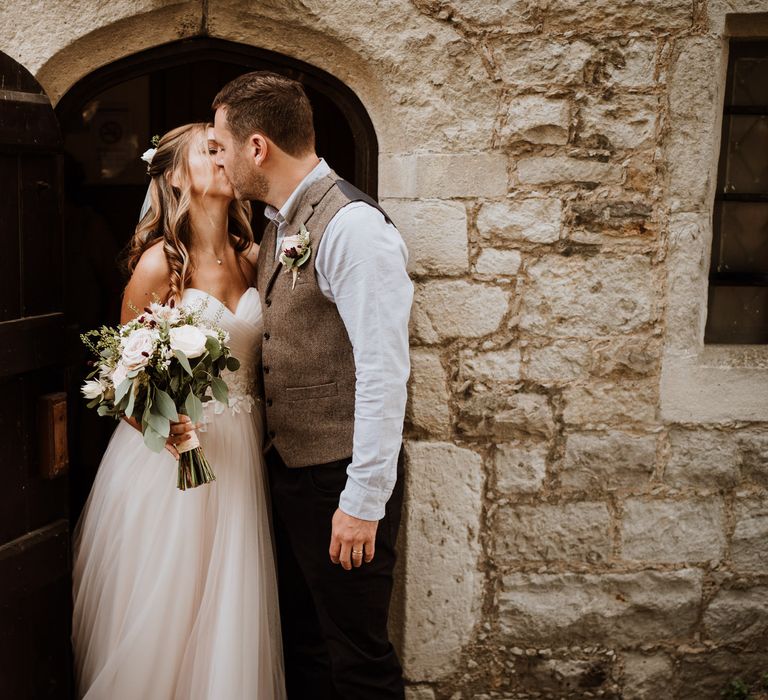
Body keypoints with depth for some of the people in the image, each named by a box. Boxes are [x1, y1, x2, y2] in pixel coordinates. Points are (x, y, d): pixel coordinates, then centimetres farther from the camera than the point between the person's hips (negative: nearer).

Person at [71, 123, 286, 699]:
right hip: (173, 446, -4)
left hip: (239, 451, 5)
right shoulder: (160, 261, -9)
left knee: (229, 606, 12)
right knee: (162, 608, 6)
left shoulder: (251, 257, 6)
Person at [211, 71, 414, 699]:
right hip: (290, 469, 9)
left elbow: (384, 371, -24)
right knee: (301, 641, 22)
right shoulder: (281, 224, 10)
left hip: (340, 481, -9)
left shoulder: (352, 226, -20)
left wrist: (363, 501, -23)